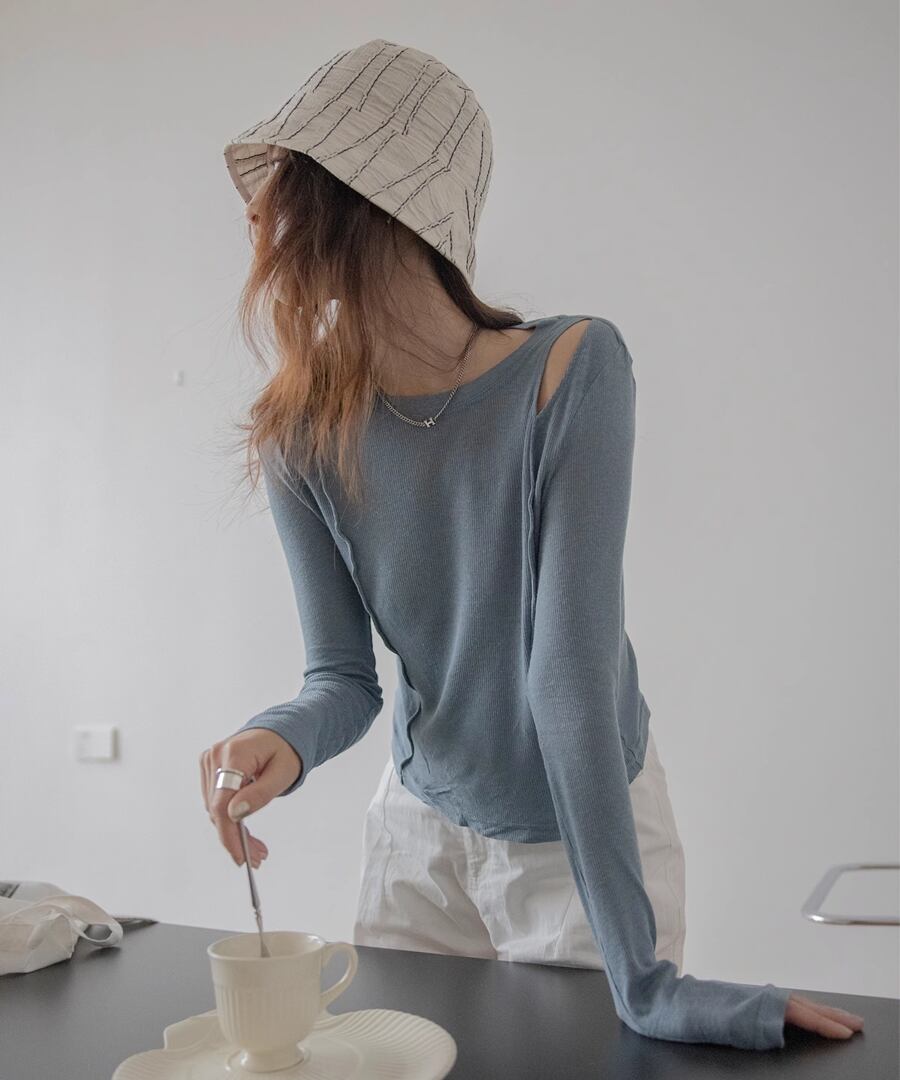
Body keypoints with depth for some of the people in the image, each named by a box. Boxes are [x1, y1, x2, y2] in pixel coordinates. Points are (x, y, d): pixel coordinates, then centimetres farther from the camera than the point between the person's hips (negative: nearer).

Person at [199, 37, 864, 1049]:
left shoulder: (574, 368, -27)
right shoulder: (302, 435, -13)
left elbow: (574, 664, -31)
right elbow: (345, 678, -8)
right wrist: (283, 740, -32)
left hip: (586, 835, -3)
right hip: (421, 830, 4)